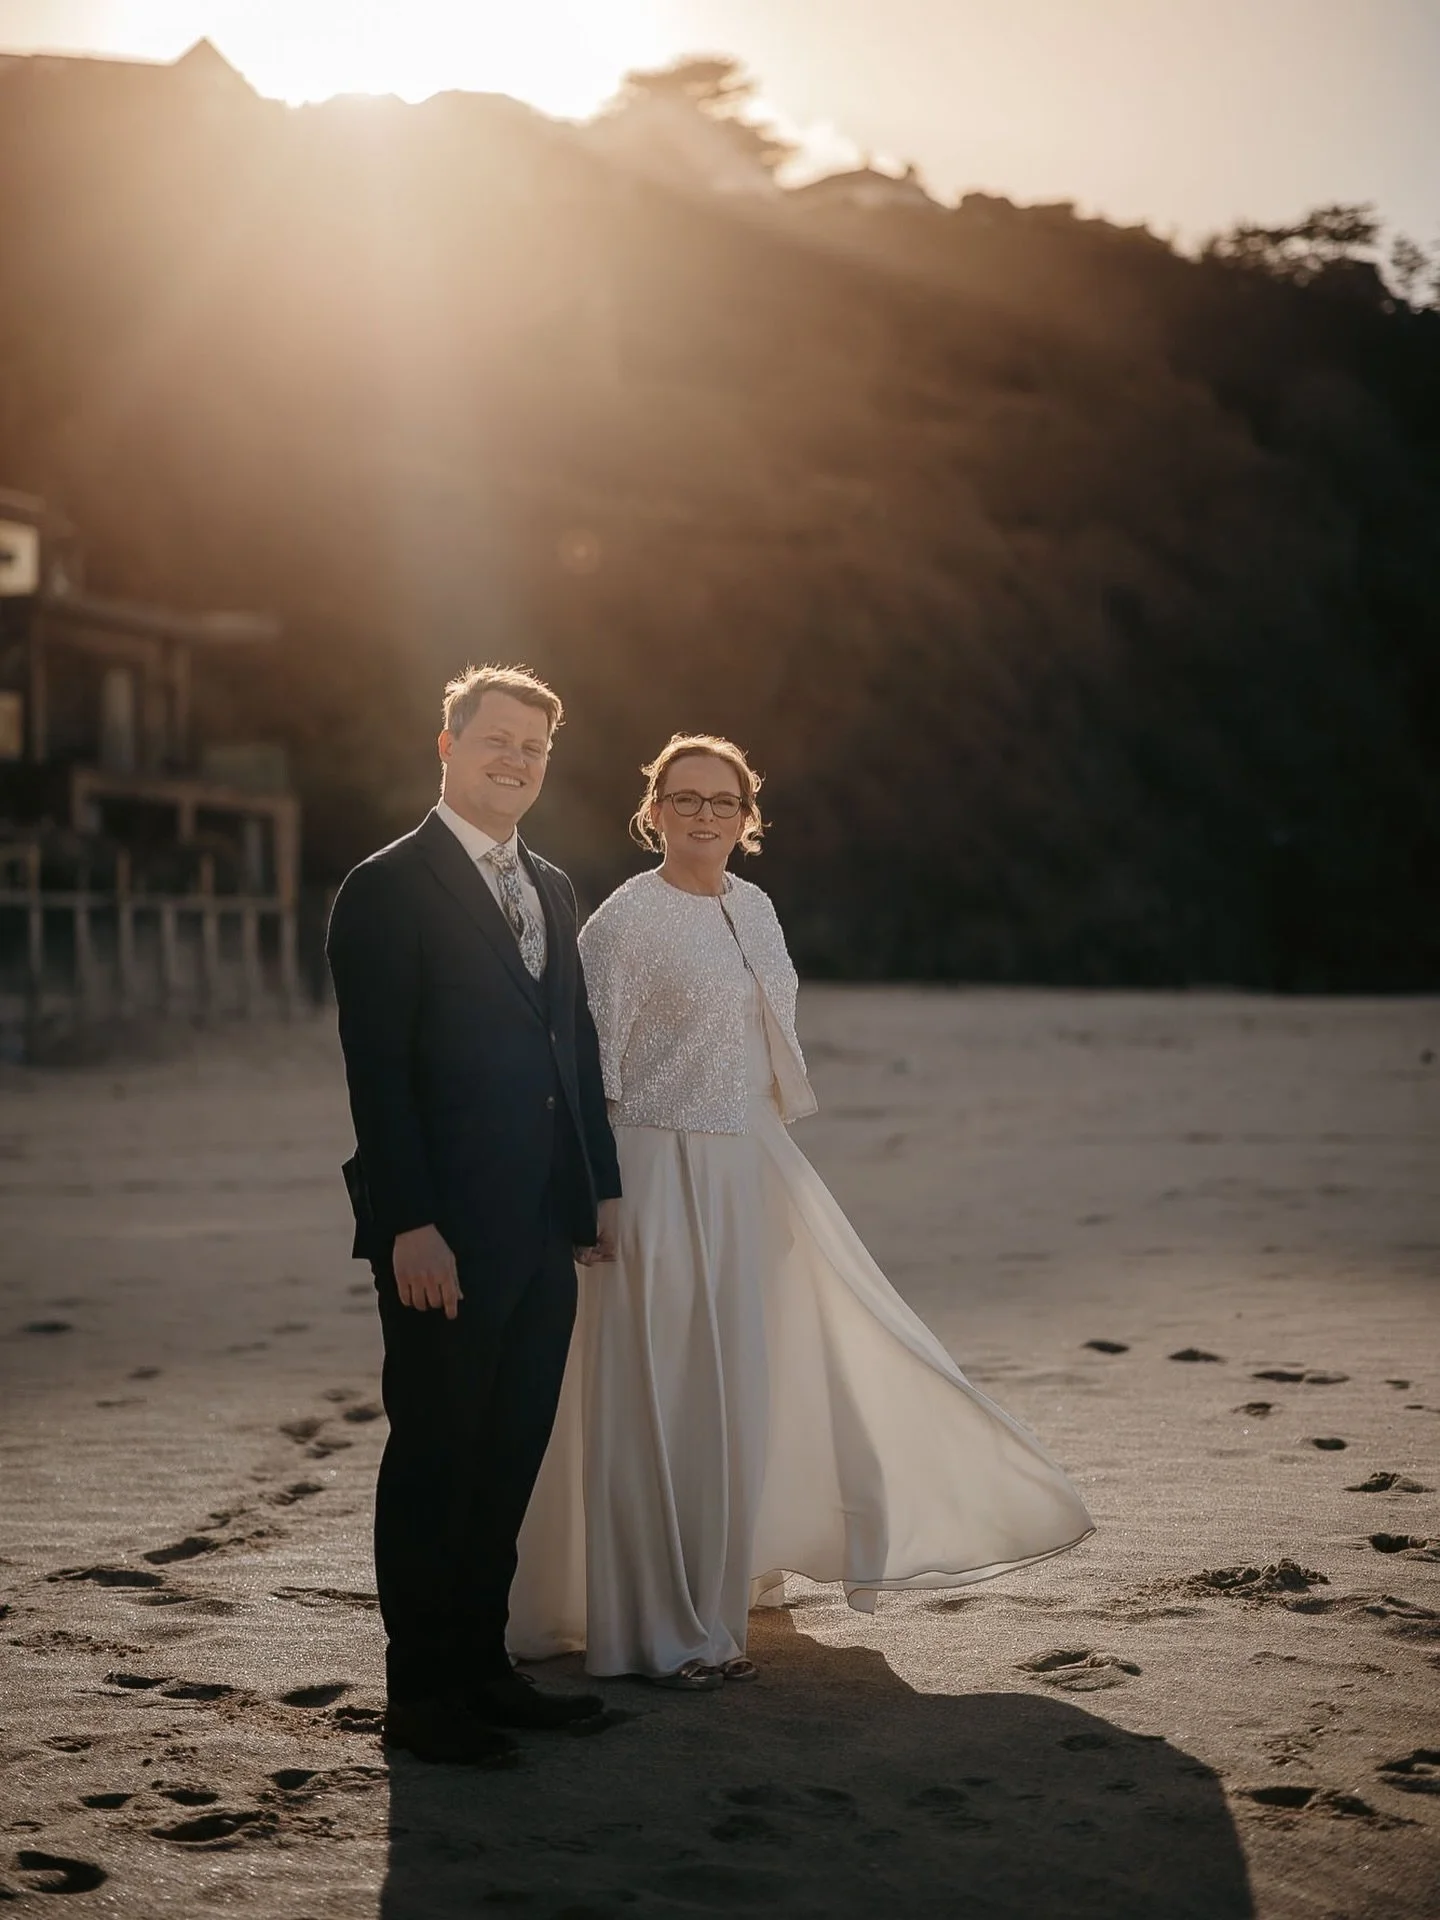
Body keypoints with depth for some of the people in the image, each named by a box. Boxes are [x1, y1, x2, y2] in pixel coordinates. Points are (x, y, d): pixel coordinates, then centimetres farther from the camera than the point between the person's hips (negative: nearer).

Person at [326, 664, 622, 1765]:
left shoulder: (552, 889, 15)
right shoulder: (388, 890, -9)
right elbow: (377, 1070, -14)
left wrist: (601, 1187, 13)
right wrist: (410, 1225, -19)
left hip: (543, 1230, 7)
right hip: (445, 1237, -7)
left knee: (511, 1454, 13)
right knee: (434, 1457, 2)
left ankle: (481, 1664, 25)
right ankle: (418, 1694, 13)